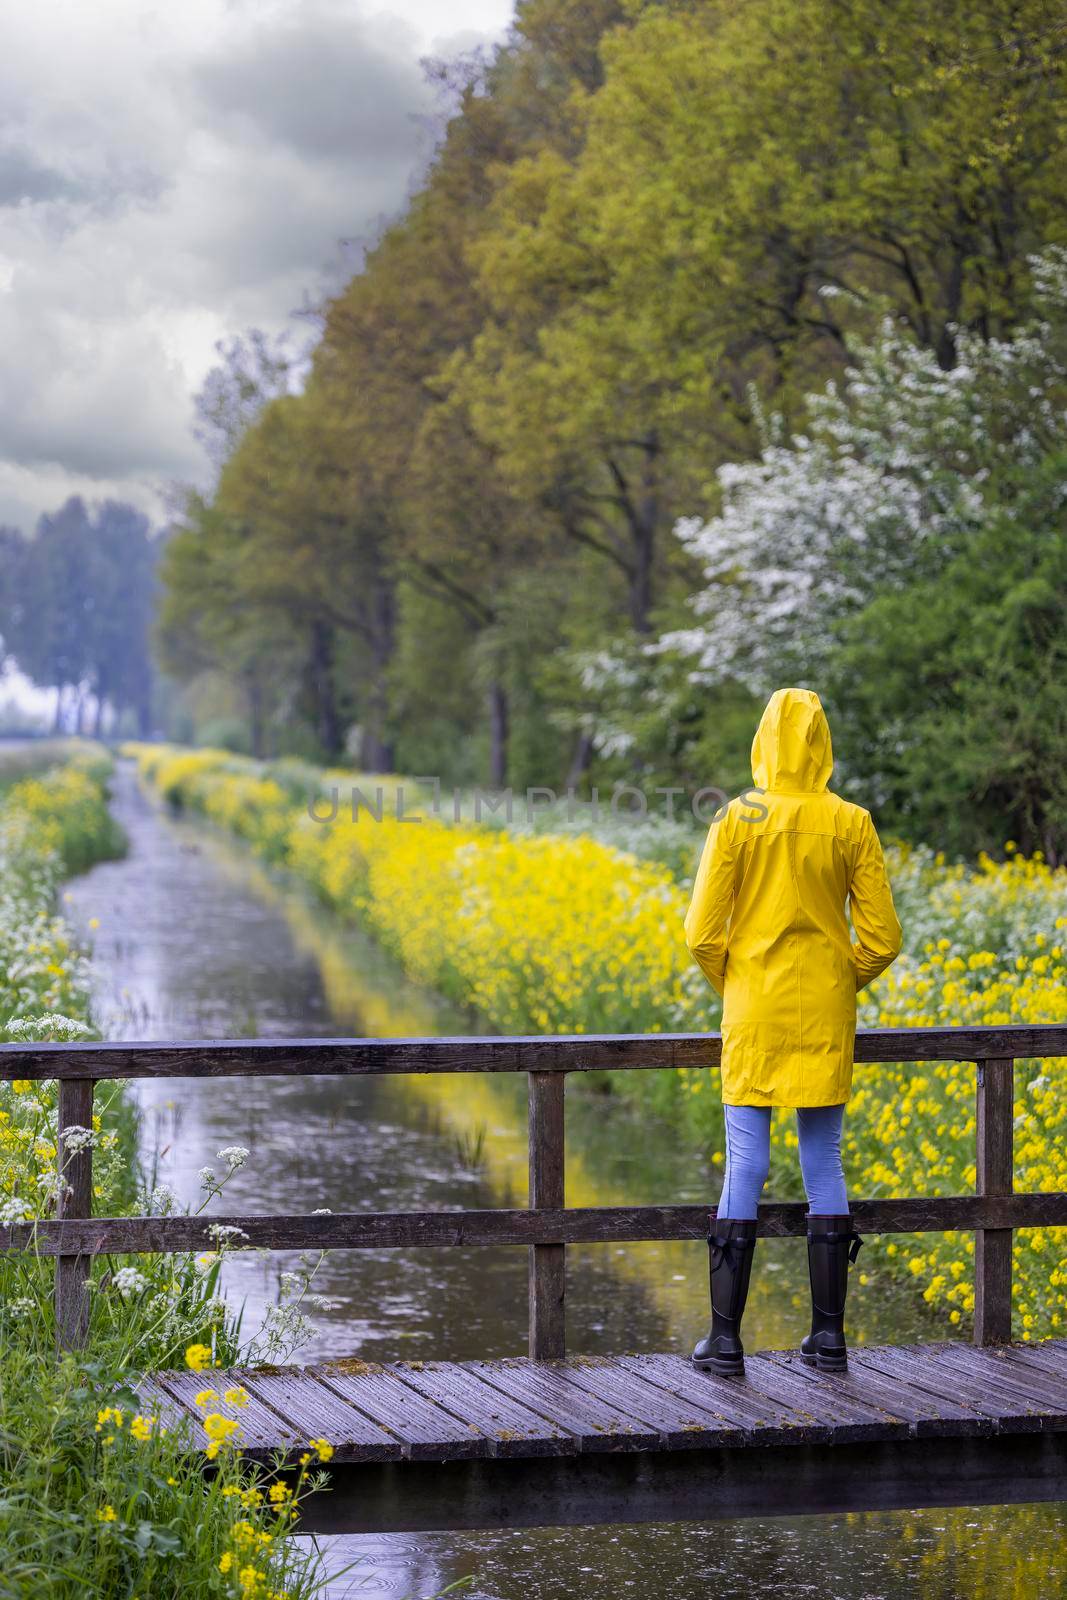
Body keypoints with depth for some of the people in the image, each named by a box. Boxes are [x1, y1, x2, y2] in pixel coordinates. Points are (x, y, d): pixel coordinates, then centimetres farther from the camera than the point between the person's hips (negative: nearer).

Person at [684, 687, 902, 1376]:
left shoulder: (737, 820, -6)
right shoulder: (852, 825, -3)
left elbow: (703, 932, -7)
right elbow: (882, 937, -2)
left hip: (754, 1015, -1)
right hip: (826, 1021, 1)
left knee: (744, 1168, 2)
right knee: (825, 1168, 9)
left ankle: (726, 1337, 3)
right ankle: (829, 1333, 11)